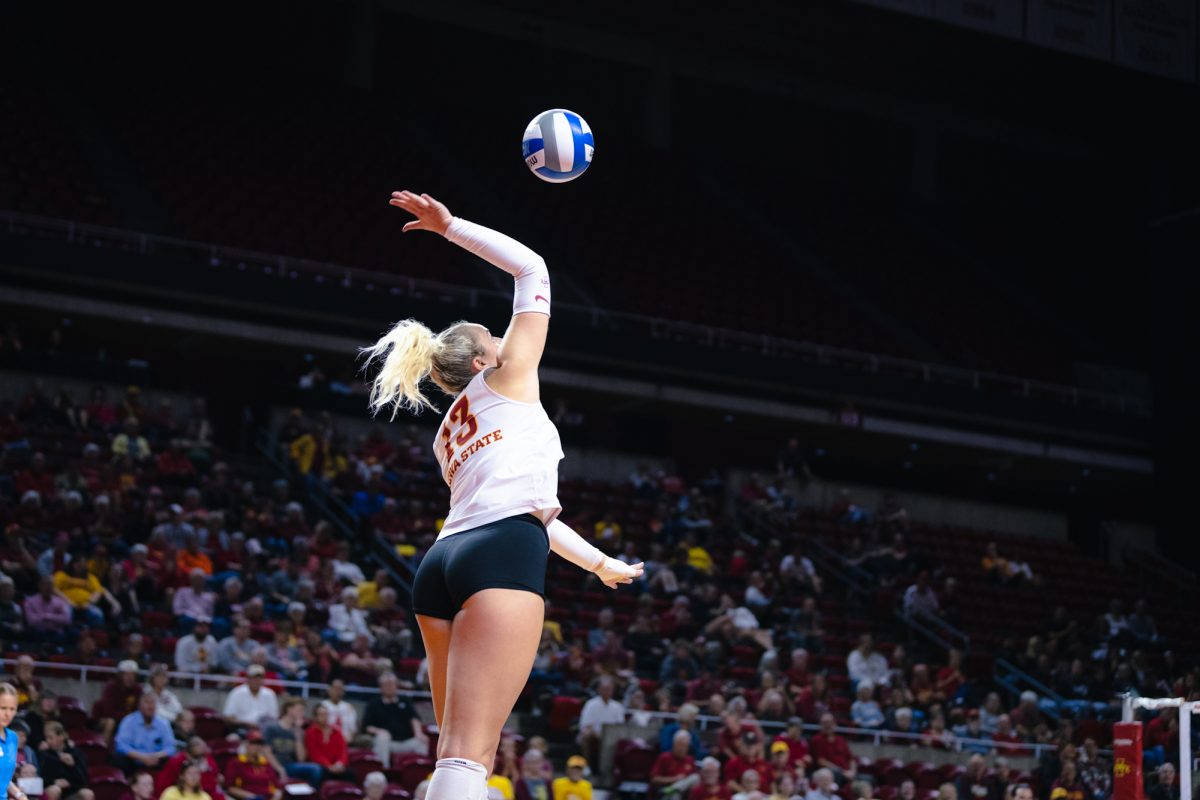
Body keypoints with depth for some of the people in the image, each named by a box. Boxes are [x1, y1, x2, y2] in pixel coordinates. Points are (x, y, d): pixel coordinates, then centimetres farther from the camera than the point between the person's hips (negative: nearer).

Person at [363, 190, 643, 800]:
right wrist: (451, 227, 19)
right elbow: (532, 269, 18)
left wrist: (602, 564, 51)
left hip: (443, 563, 8)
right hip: (503, 558, -8)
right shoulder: (505, 379, 17)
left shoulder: (450, 435, 34)